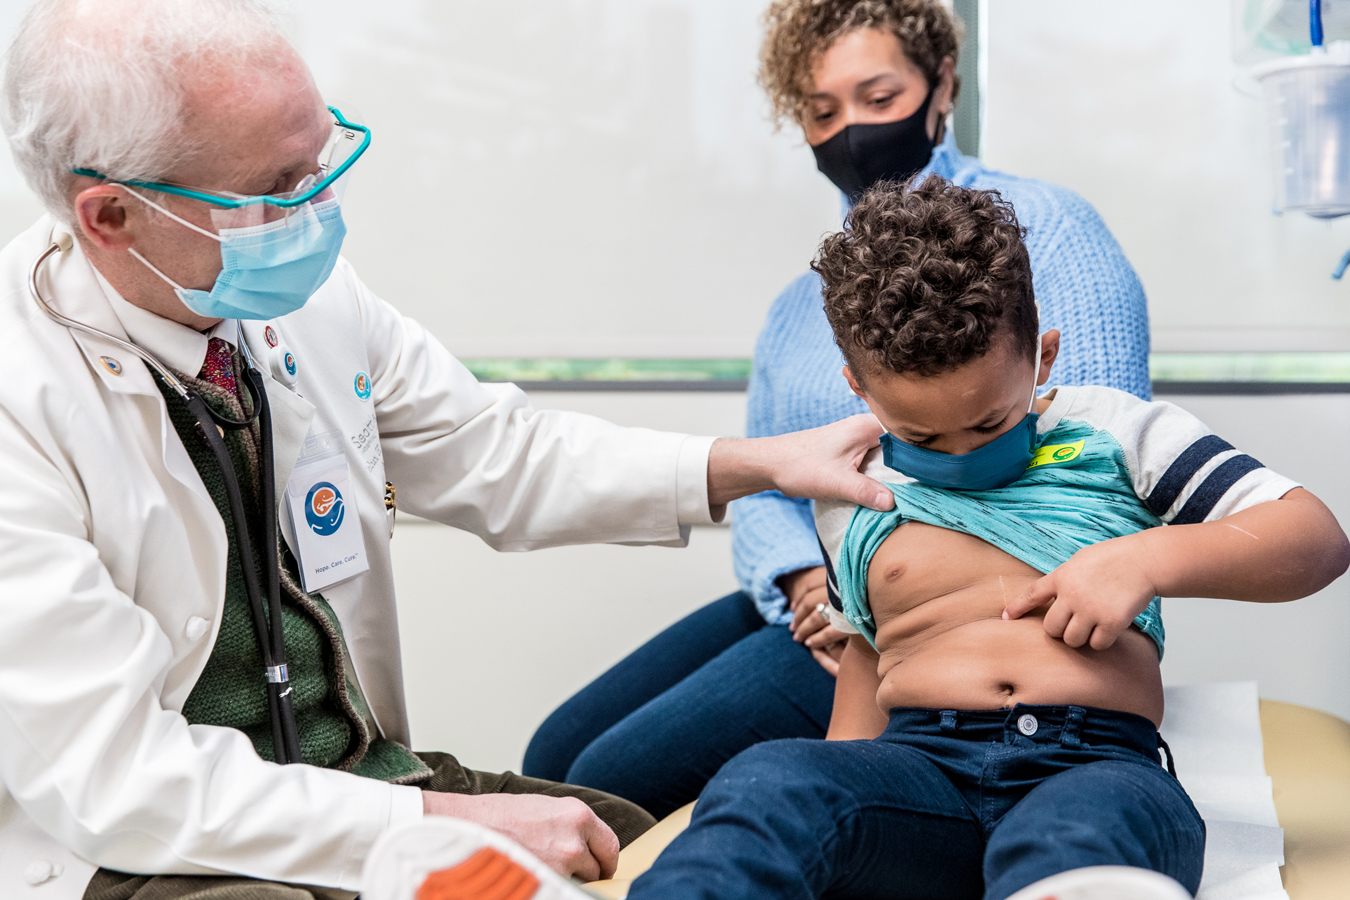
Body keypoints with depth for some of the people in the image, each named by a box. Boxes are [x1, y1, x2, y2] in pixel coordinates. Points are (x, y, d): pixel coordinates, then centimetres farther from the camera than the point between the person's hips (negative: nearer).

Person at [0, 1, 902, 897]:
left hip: (355, 781, 5)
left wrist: (757, 463, 3)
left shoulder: (310, 292, -3)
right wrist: (441, 823, -23)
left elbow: (495, 457, 11)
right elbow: (111, 775, -23)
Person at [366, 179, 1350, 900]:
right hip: (920, 767, 2)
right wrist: (836, 819, 11)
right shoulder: (855, 489, 23)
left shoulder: (1118, 433, 15)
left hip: (1097, 765, -1)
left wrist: (1151, 555, -5)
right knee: (770, 783, -35)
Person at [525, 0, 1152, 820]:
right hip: (807, 609, 8)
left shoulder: (1041, 227, -3)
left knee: (615, 782, -16)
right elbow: (758, 487, 13)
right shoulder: (802, 304, 20)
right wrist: (803, 580, -11)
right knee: (555, 759, 3)